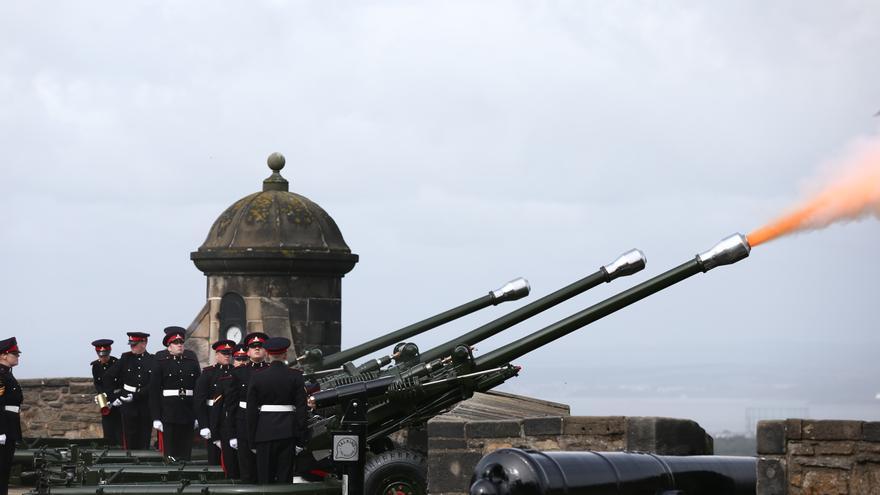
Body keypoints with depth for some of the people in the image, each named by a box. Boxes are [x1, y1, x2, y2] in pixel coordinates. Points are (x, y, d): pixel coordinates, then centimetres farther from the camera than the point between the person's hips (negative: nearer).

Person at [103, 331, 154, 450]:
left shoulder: (152, 360, -1)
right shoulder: (126, 358, 2)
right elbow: (107, 377, 6)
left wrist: (135, 396, -15)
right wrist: (112, 397, 0)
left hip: (146, 403, 0)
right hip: (128, 404, 0)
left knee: (145, 439, 5)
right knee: (130, 440, -1)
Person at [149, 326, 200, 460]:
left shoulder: (192, 360, 9)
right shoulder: (162, 361, 0)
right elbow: (154, 390, -2)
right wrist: (156, 418, -8)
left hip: (188, 413, 3)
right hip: (168, 413, -3)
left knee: (186, 453, 5)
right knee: (170, 451, -3)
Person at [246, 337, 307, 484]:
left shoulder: (257, 377, 0)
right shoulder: (295, 376, -2)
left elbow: (251, 410, 1)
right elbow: (301, 409, -3)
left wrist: (252, 441, 7)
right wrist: (300, 440, 2)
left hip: (264, 432, 0)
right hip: (287, 431, 0)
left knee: (265, 478, 4)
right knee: (285, 477, 1)